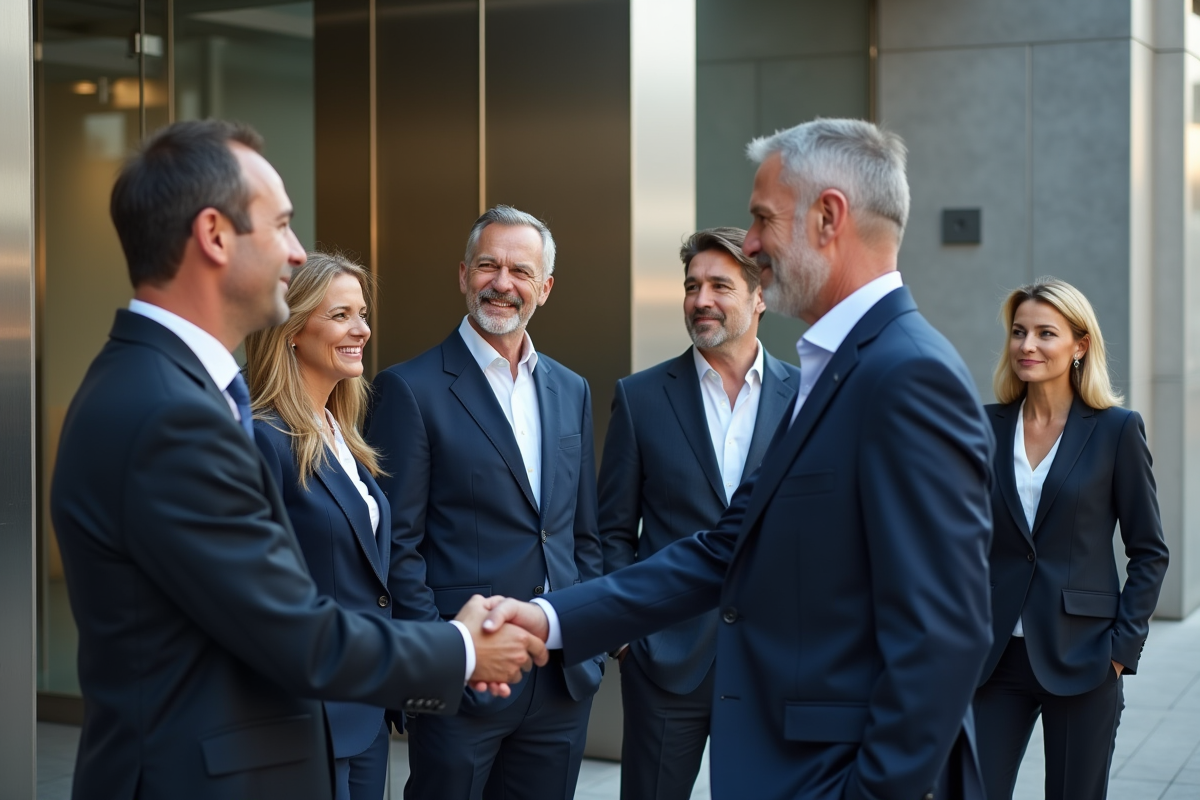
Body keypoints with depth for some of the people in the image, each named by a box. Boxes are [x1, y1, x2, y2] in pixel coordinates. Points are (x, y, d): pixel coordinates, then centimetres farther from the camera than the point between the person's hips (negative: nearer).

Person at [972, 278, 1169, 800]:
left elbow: (1149, 552, 1)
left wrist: (1125, 644, -7)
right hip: (994, 657, 2)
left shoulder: (1116, 429, -2)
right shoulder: (988, 427, 6)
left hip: (1081, 658, -2)